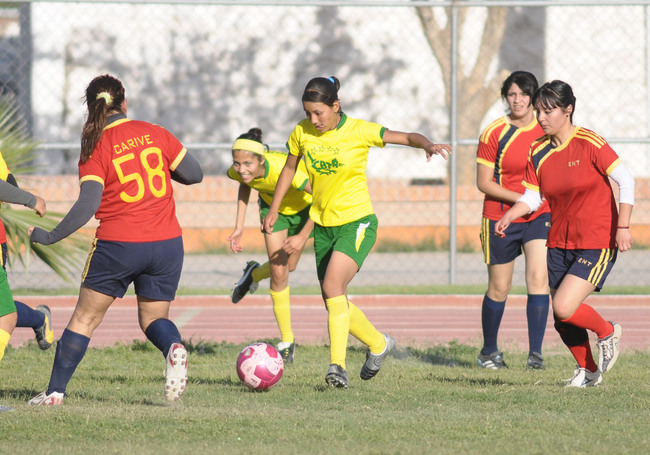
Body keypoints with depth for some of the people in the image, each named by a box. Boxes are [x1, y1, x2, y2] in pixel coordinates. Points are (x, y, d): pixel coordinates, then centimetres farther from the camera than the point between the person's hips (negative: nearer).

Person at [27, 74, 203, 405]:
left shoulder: (96, 148, -7)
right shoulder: (153, 133, 2)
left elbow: (87, 206, -15)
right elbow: (194, 174, 6)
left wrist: (50, 237, -7)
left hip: (118, 246, -2)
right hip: (167, 244, 2)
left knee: (85, 317, 13)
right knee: (153, 318, 16)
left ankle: (55, 391, 15)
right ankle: (173, 347, -18)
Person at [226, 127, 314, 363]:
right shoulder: (237, 172, -30)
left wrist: (303, 236, -33)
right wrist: (239, 227, -7)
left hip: (304, 206, -2)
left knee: (288, 266, 9)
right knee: (279, 273, -3)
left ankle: (254, 274, 45)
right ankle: (287, 340, 12)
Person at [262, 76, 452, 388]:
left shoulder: (358, 131, -12)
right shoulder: (302, 133, 0)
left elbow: (407, 137, -13)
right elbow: (289, 168, 17)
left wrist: (428, 145, -34)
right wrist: (274, 209, 21)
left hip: (357, 222, -6)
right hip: (323, 225, 6)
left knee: (332, 286, -26)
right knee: (333, 303, 8)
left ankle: (337, 365, -28)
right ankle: (378, 343, 33)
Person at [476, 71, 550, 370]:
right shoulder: (494, 133, -8)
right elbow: (483, 183, -8)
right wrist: (519, 198, -18)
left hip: (540, 216, 2)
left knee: (538, 279, -16)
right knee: (499, 289, 6)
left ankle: (535, 353, -12)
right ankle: (489, 351, 26)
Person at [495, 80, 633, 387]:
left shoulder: (589, 144, -14)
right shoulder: (538, 152, 3)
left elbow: (626, 180, -12)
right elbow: (532, 197, 5)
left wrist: (623, 226, -17)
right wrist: (508, 217, -14)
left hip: (597, 243, -6)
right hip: (559, 244, 6)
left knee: (564, 307, -20)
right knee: (562, 322, 8)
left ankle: (607, 331, 9)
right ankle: (588, 371, 31)